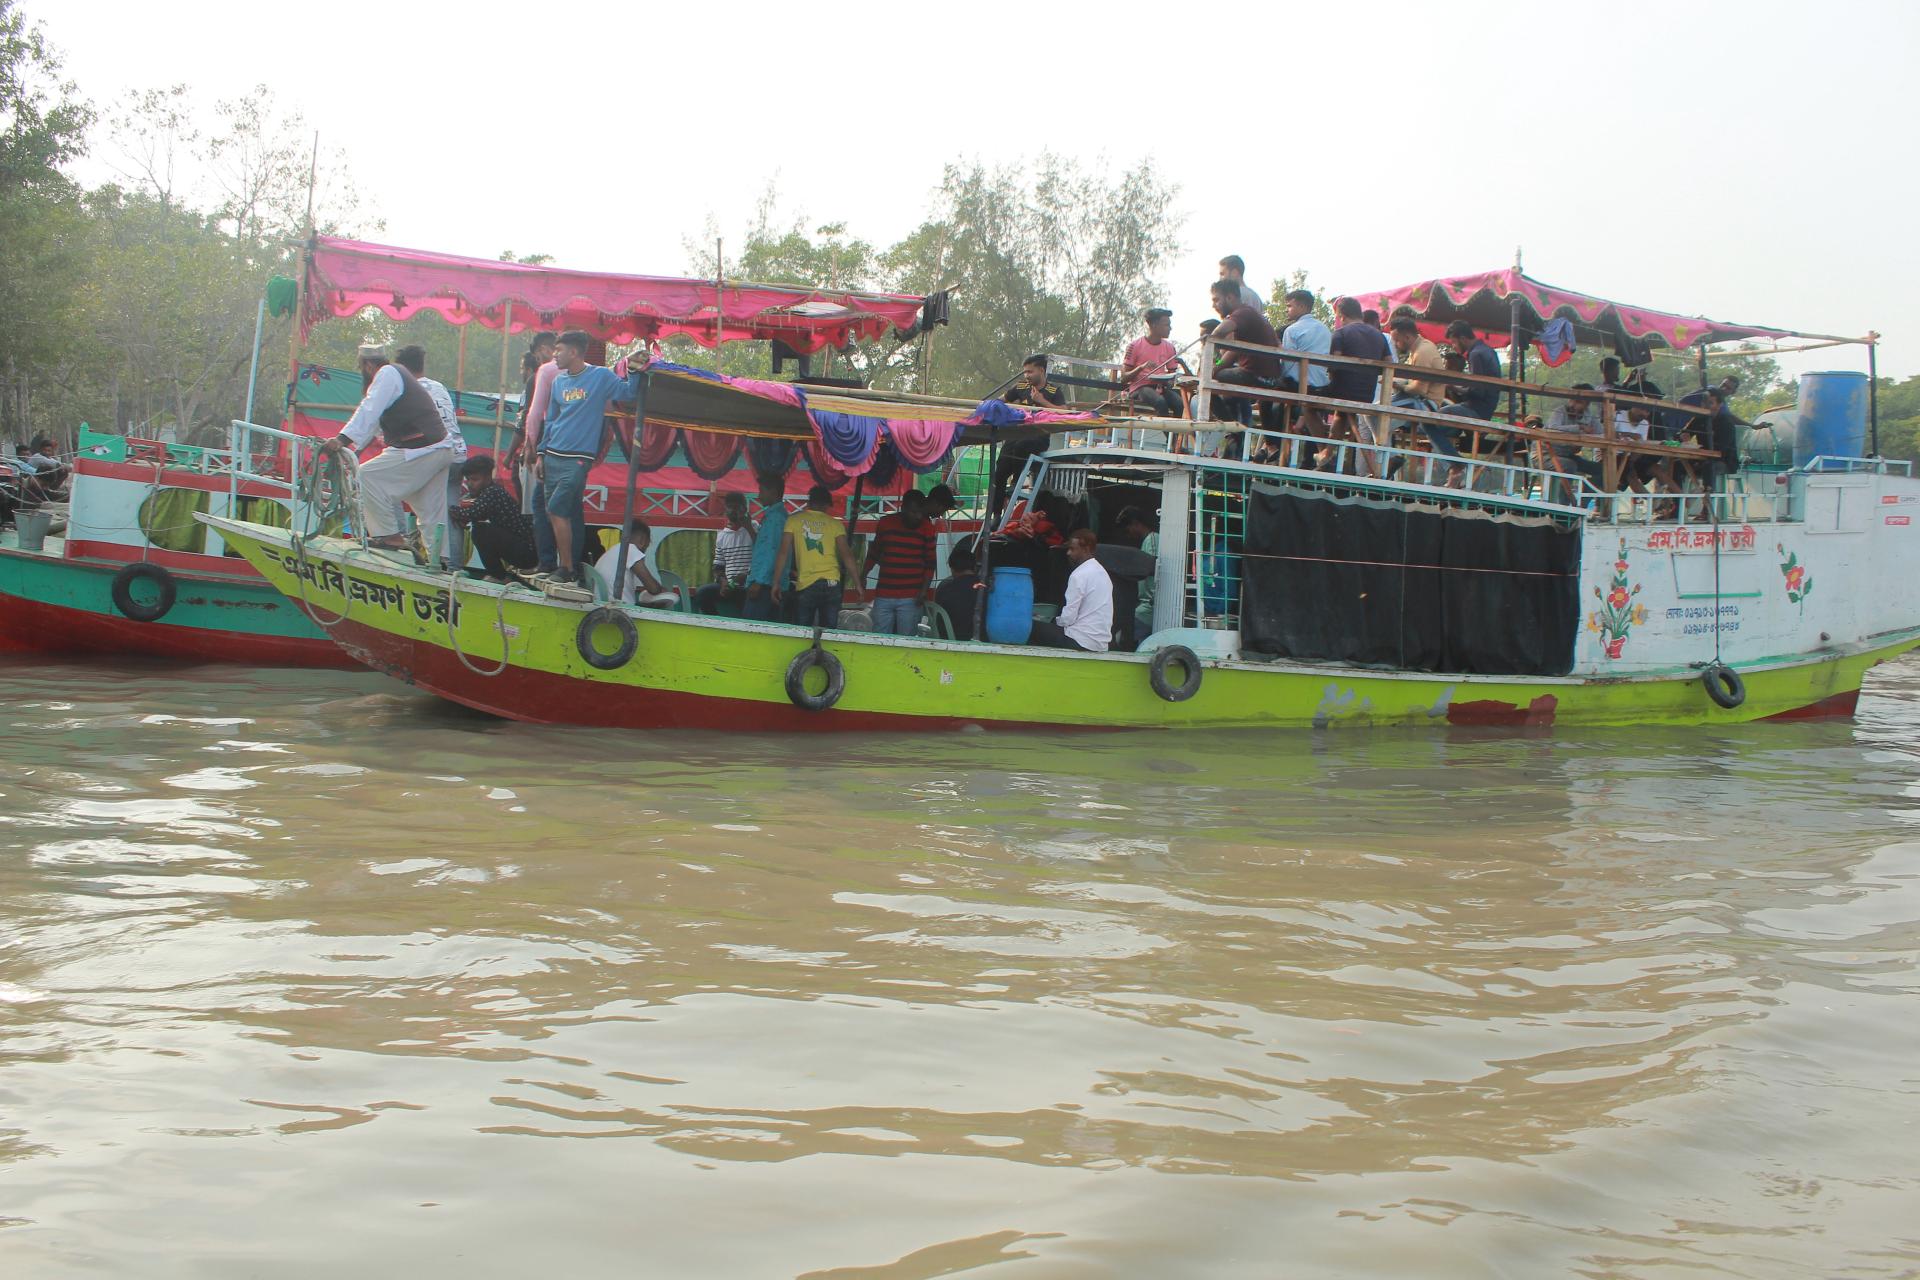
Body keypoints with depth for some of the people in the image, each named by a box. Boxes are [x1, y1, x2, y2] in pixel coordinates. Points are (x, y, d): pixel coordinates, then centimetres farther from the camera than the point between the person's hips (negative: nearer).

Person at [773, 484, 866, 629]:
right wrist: (858, 585, 4)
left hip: (805, 585, -1)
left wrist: (776, 583, 3)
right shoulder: (835, 524, 6)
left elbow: (784, 553, 0)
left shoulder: (794, 521, 4)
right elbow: (847, 556, 1)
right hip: (831, 583, 1)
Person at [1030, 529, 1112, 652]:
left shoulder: (1079, 575, -14)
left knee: (1033, 628, -3)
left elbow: (1068, 618, -15)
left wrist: (1056, 620, 6)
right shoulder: (1102, 572, 13)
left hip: (1081, 642, -9)